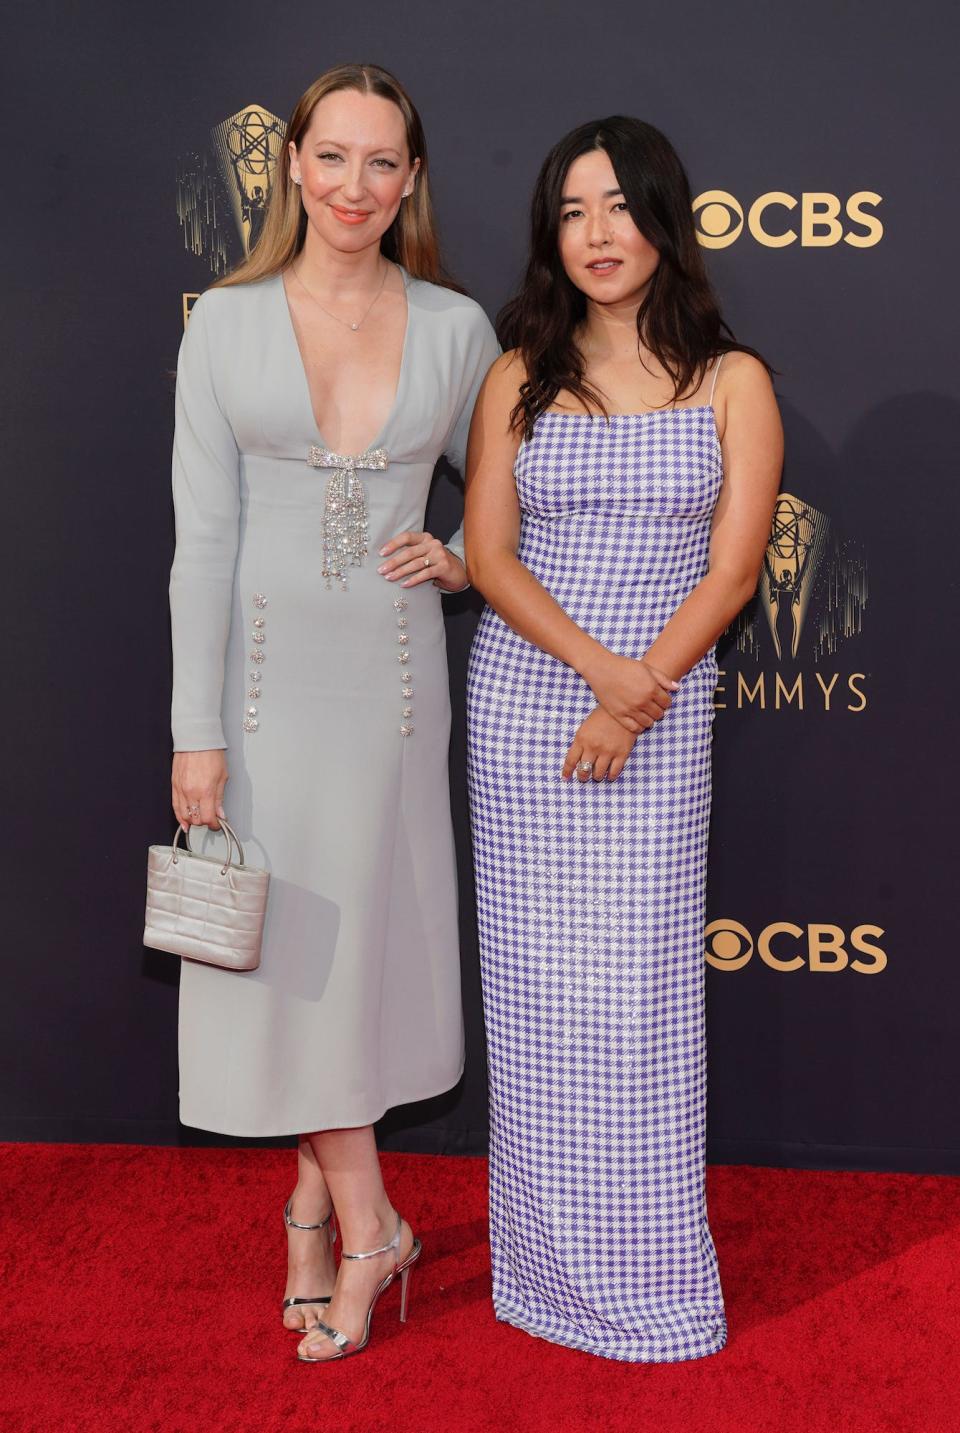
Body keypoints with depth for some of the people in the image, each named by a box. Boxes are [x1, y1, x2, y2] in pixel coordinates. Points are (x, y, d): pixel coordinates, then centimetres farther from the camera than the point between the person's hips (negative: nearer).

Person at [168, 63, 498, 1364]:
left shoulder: (454, 328, 3)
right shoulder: (226, 322, -1)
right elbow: (203, 537, -4)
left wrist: (462, 562, -4)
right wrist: (196, 731, -8)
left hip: (390, 674, 1)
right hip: (265, 669, -1)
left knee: (358, 942, 8)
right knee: (284, 943, 3)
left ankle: (315, 1202, 27)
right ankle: (366, 1224, 19)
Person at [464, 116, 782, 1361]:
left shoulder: (731, 382, 4)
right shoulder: (520, 378, 8)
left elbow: (731, 570, -3)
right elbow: (490, 557, 1)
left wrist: (636, 702, -12)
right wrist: (599, 664, -13)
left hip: (665, 710, -1)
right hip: (521, 698, 2)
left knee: (638, 983, -1)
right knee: (535, 979, 4)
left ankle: (649, 1272, 13)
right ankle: (552, 1261, 17)